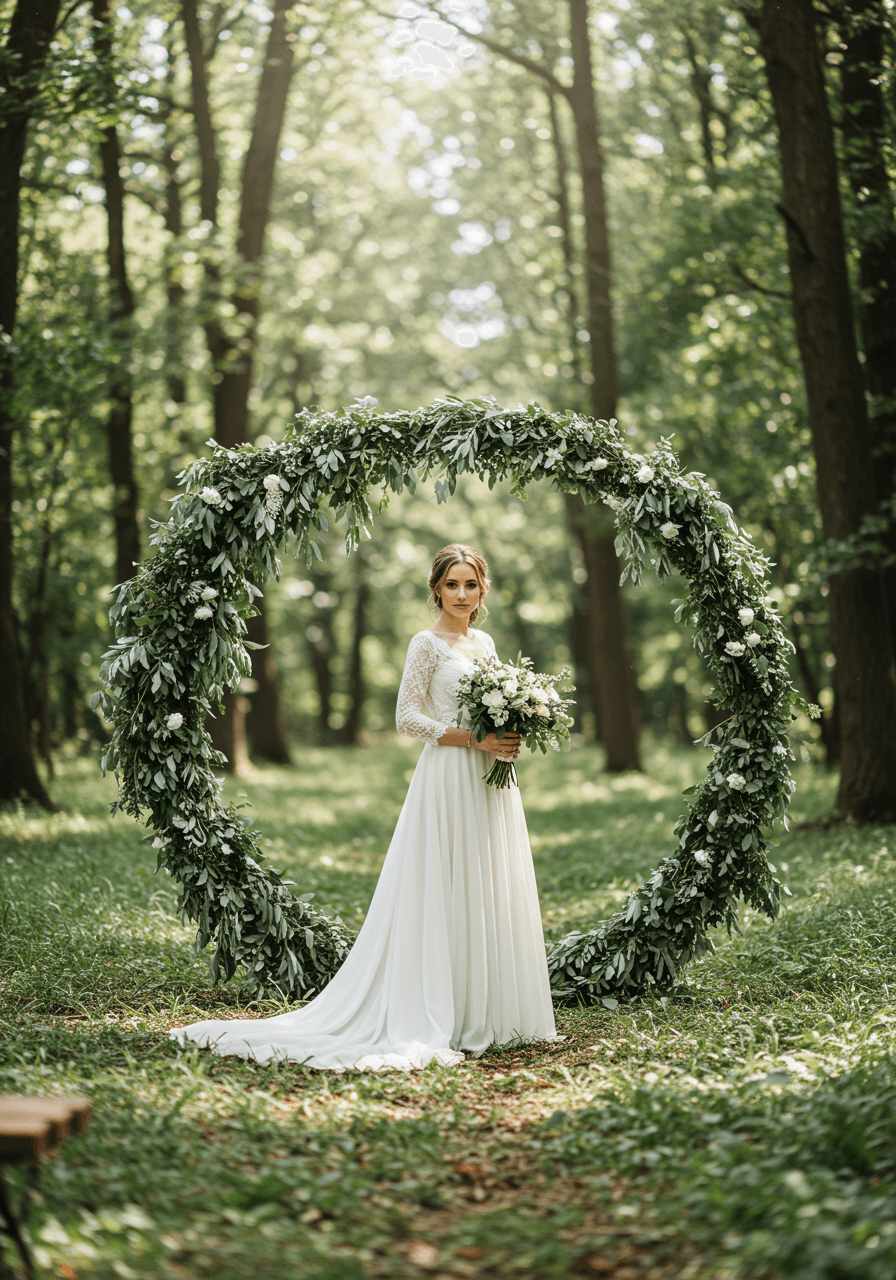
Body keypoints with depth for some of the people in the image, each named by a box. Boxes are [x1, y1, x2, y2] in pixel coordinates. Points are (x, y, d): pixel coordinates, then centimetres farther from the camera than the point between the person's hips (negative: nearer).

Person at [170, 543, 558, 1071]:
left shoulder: (485, 642, 16)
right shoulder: (427, 644, -5)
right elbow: (408, 716, -11)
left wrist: (510, 736, 0)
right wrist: (475, 740, -18)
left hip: (490, 782, 7)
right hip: (449, 777, -7)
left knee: (493, 894, 8)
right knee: (448, 897, -7)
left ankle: (488, 1014, 15)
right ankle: (444, 1020, -3)